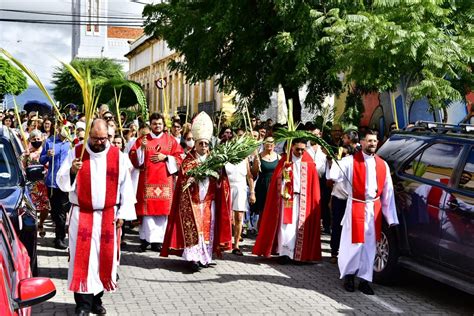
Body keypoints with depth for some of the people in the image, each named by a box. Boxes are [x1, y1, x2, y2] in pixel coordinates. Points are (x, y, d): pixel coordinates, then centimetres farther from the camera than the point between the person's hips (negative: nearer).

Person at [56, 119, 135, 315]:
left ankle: (96, 299, 19)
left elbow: (125, 186, 4)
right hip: (82, 214, -1)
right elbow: (62, 182, -2)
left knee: (105, 257, 5)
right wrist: (72, 171, -22)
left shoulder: (117, 156, 1)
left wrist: (123, 213, 0)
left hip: (108, 215, 1)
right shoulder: (76, 153, -1)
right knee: (83, 257, -5)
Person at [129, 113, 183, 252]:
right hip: (147, 180, -1)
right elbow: (133, 158, 1)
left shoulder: (171, 140, 9)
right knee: (147, 208, -5)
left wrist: (165, 157, -9)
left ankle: (157, 240, 5)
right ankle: (146, 238, 2)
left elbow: (179, 158, 5)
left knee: (162, 209, 0)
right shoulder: (142, 140, 8)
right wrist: (141, 148, -14)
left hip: (164, 180, 1)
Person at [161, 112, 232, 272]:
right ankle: (193, 258, -10)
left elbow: (220, 181, 6)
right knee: (193, 228, -10)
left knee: (208, 228, 4)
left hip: (208, 201, 3)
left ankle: (204, 256, 12)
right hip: (191, 201, -3)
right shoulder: (188, 161, 1)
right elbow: (183, 181, -7)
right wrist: (195, 176, -23)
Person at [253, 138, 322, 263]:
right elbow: (277, 179, 0)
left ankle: (299, 253, 12)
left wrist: (314, 200, -1)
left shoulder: (309, 163, 6)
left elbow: (313, 182, 5)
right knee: (287, 224, -7)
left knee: (300, 225, 5)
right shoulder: (285, 160, 3)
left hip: (304, 199, 2)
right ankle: (285, 253, -8)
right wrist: (284, 172, -21)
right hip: (288, 197, -2)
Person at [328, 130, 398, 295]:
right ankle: (349, 275, 20)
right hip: (356, 207, -4)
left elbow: (388, 192, 8)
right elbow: (333, 175, -17)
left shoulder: (382, 165, 7)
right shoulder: (350, 161, -5)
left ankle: (364, 279, 17)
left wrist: (391, 218, 5)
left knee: (370, 245, 8)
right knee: (354, 242, 2)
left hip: (374, 208, 4)